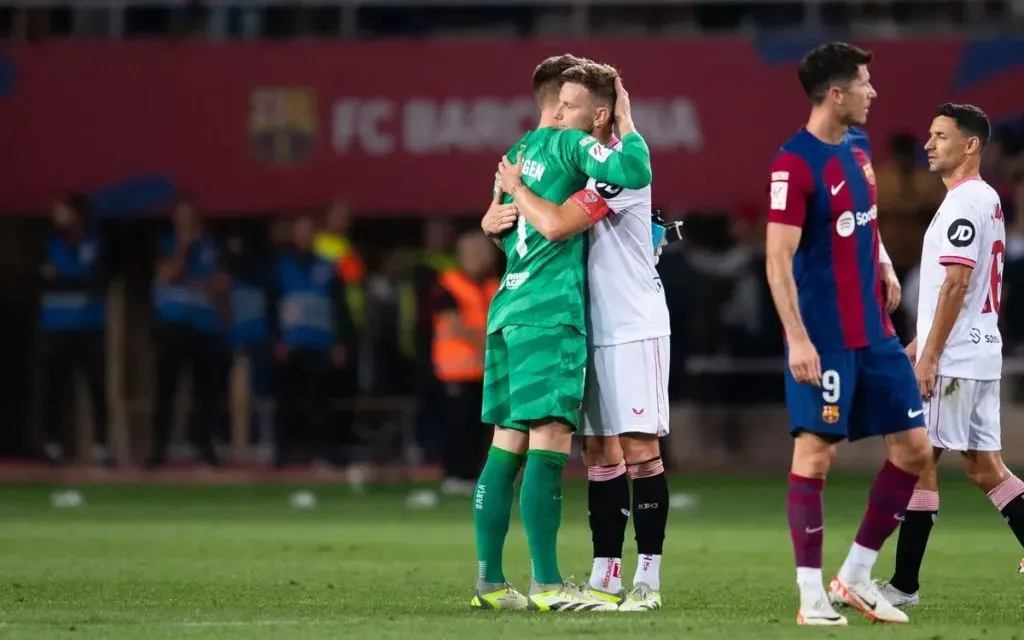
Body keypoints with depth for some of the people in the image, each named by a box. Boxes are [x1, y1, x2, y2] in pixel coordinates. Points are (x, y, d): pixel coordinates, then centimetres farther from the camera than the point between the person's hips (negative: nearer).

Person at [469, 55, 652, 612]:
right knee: (549, 444, -12)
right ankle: (547, 585, -17)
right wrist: (626, 123, -3)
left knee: (508, 445, 9)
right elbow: (634, 172, -20)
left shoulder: (519, 153, 18)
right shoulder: (570, 143, -6)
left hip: (507, 310, 9)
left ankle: (490, 582, 10)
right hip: (550, 312, -9)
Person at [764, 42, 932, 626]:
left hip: (873, 333, 8)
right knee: (816, 453, -6)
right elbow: (778, 259, -18)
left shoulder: (859, 148, 10)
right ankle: (812, 595, 0)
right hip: (824, 338, -8)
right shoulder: (795, 163, -15)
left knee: (914, 446, 5)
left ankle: (857, 576, 14)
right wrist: (797, 338, -23)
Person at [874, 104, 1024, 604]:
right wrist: (920, 343, 25)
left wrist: (929, 356, -21)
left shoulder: (964, 203, -15)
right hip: (979, 354, 10)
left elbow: (956, 284, -21)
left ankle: (904, 585, -3)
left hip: (952, 359, -10)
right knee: (984, 466, 10)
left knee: (917, 460, -6)